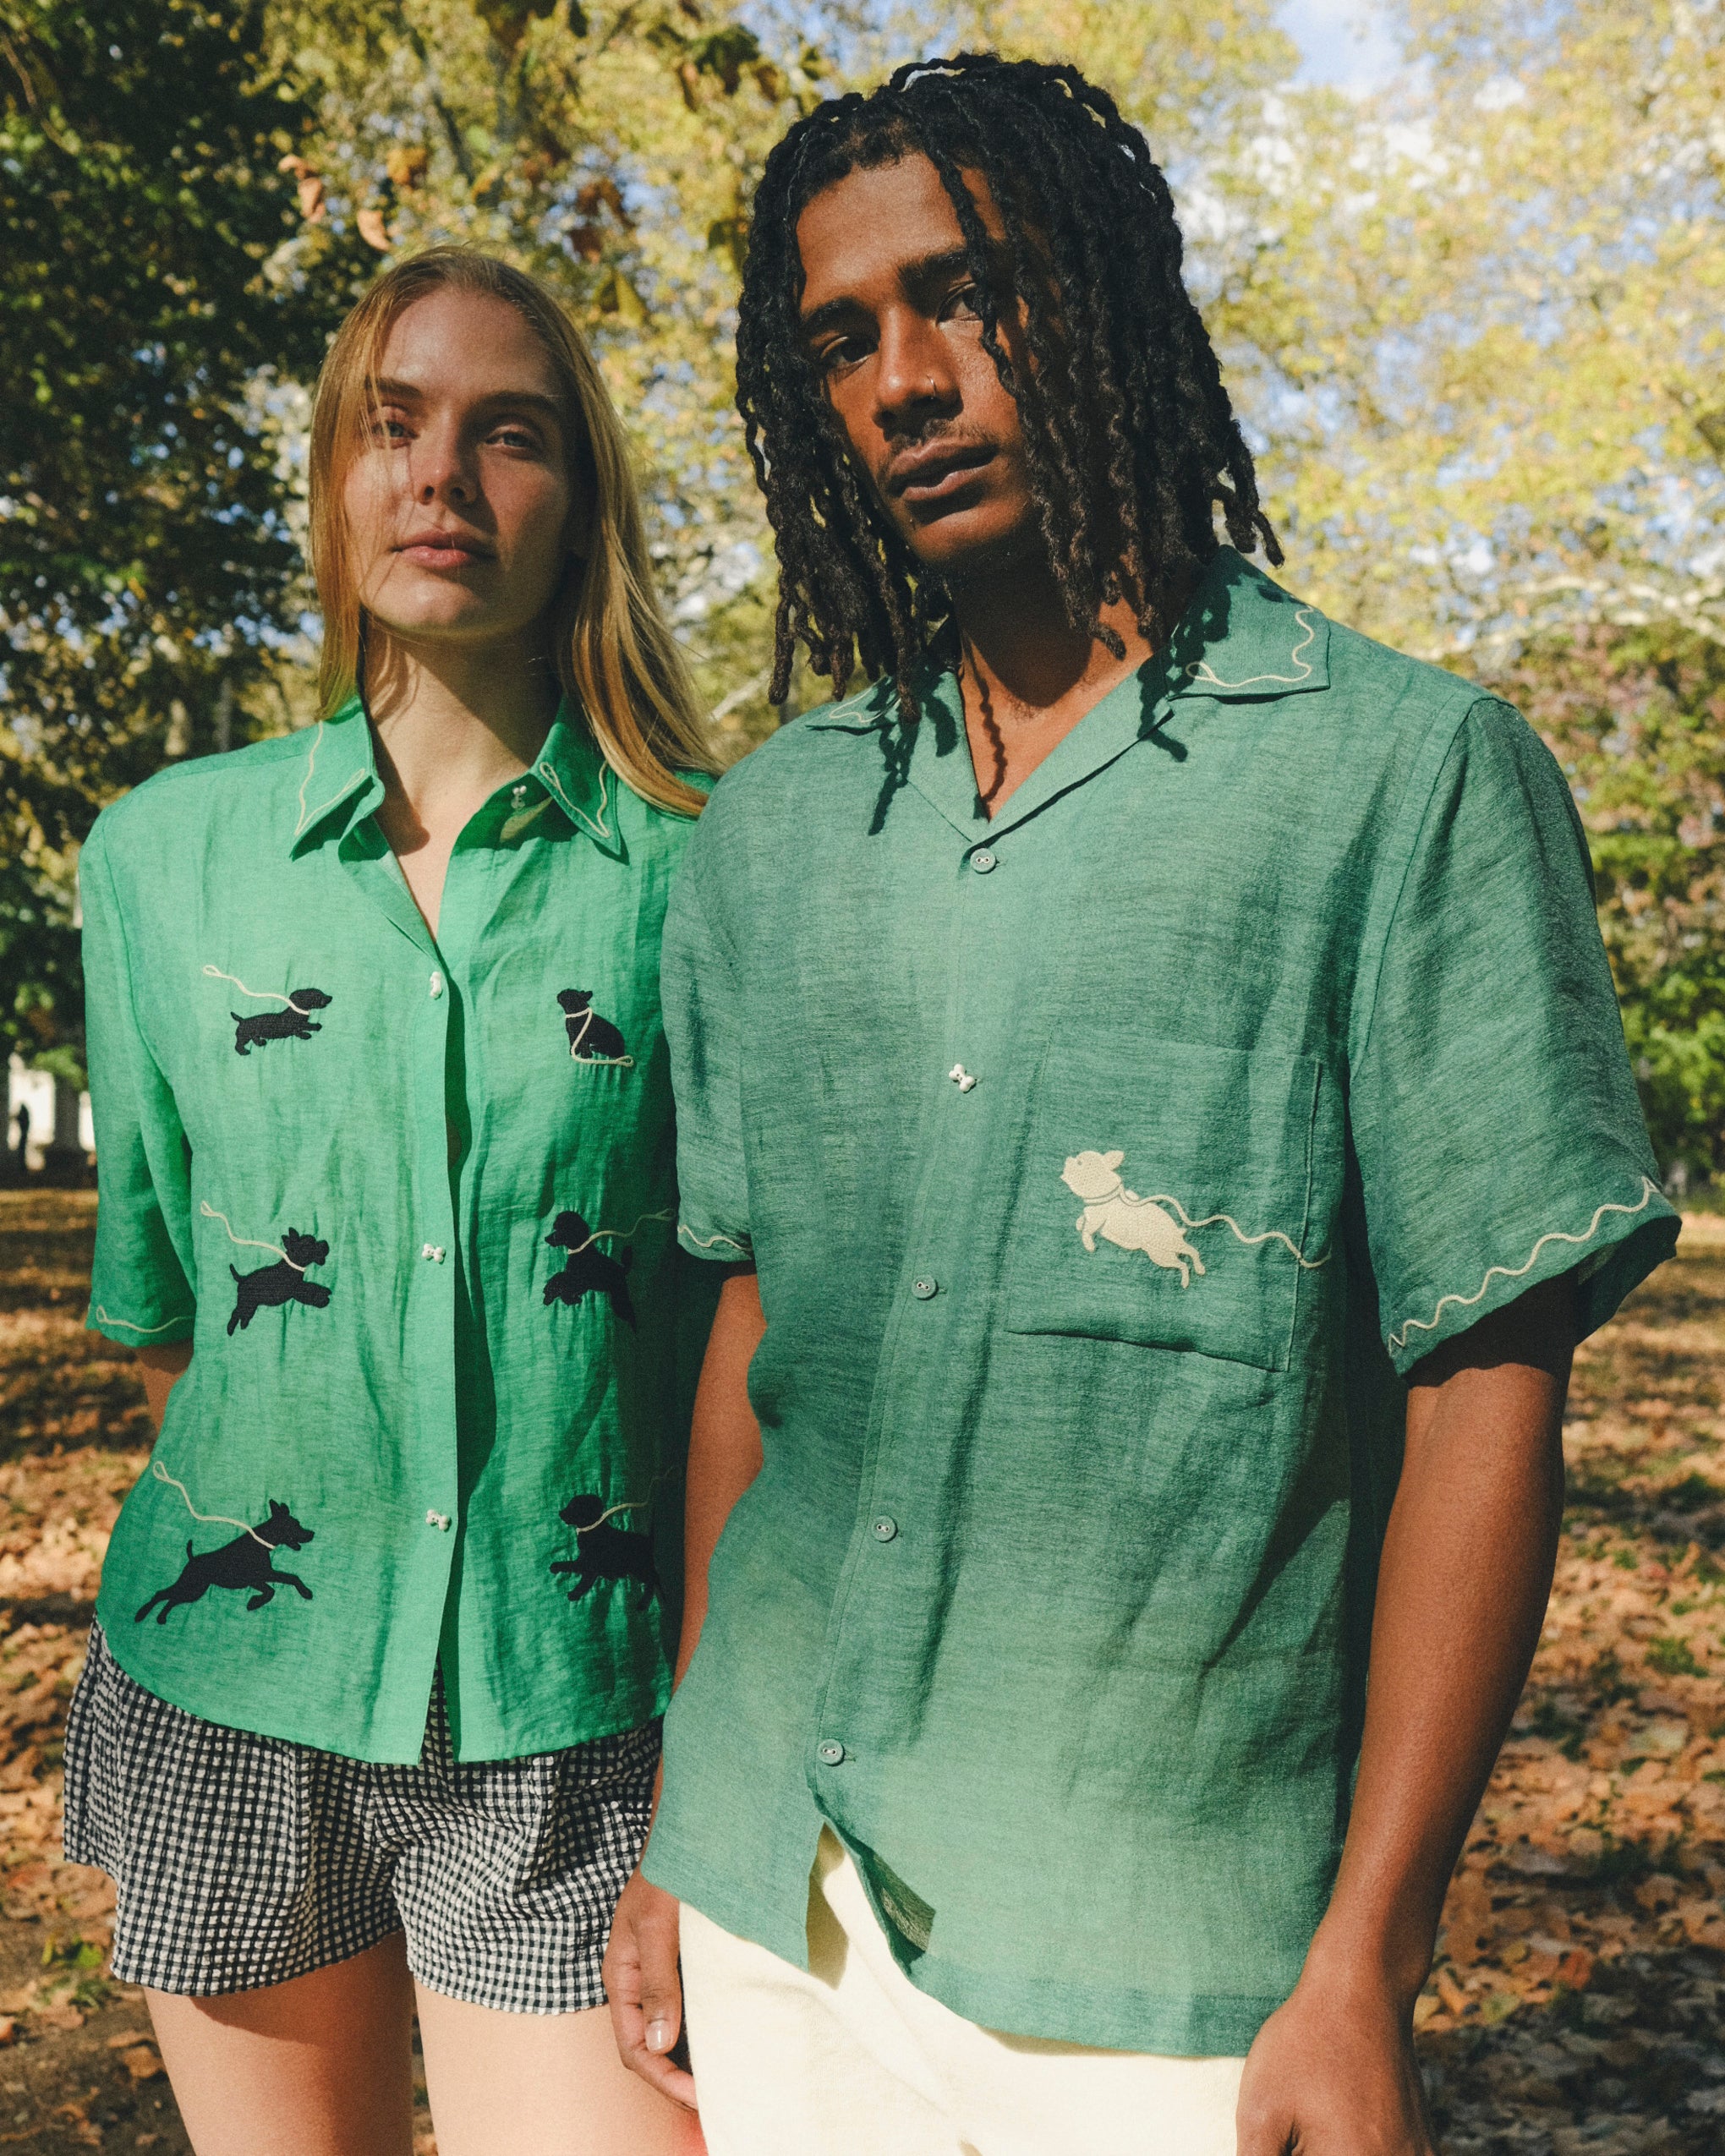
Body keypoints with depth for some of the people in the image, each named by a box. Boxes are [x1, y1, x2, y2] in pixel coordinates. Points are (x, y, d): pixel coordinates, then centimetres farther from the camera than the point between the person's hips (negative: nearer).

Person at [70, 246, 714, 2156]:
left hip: (571, 1723, -2)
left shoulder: (691, 871, -4)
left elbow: (741, 1307, 0)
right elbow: (154, 1292, 10)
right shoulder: (166, 852, 2)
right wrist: (282, 1507, 11)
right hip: (233, 1703, 3)